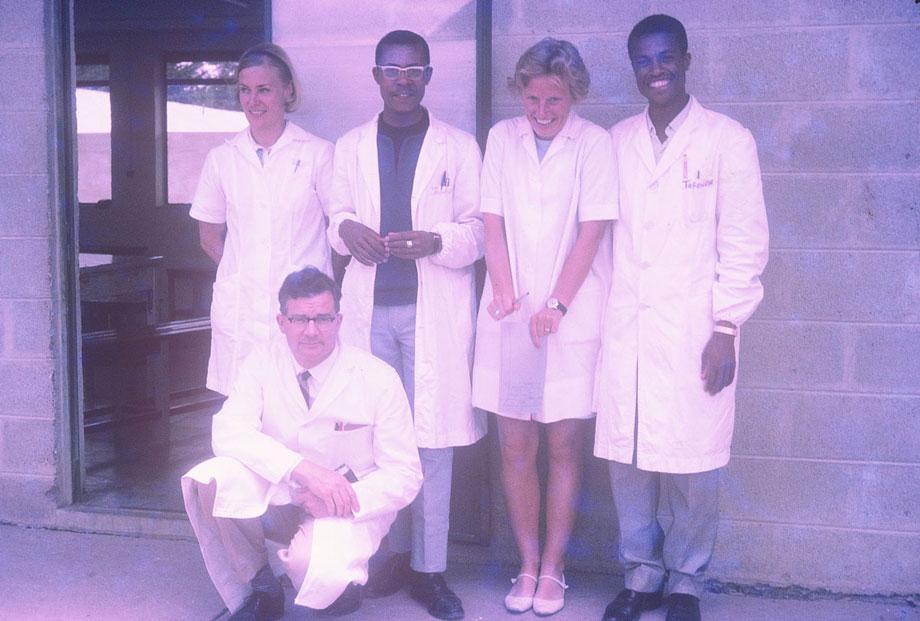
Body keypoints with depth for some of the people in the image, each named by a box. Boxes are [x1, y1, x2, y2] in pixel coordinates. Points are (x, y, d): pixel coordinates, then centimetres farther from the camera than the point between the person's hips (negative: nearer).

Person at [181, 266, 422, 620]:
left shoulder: (379, 379, -11)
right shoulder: (263, 362, -5)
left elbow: (404, 475, -9)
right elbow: (228, 432, -19)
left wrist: (342, 502, -26)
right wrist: (302, 468, -32)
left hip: (350, 508, -3)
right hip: (278, 497, 3)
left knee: (318, 573, -35)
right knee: (208, 480, -27)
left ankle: (338, 578, 6)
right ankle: (258, 593, -3)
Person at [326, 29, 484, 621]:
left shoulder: (459, 147, 4)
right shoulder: (351, 146, 14)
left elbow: (478, 229, 2)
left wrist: (436, 242, -18)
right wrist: (346, 229, -5)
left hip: (433, 310, -3)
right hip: (369, 306, 3)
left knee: (431, 438, -3)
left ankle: (429, 567, 7)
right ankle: (394, 552, 18)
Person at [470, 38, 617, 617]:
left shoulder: (594, 143, -1)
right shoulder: (502, 138, 9)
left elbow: (593, 230, -6)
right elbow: (493, 221, 6)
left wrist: (556, 305, -11)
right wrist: (505, 293, -5)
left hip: (572, 313, -3)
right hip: (510, 311, 3)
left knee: (565, 444, 0)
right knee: (515, 445, 4)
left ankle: (552, 569, 11)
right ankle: (528, 564, 16)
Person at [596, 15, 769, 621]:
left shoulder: (728, 139, 0)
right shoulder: (617, 142, 10)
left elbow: (745, 243, -2)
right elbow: (603, 233, 11)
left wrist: (726, 329, -7)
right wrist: (596, 315, 5)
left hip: (694, 330, -3)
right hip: (625, 330, 3)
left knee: (692, 466, 0)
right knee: (627, 457, 5)